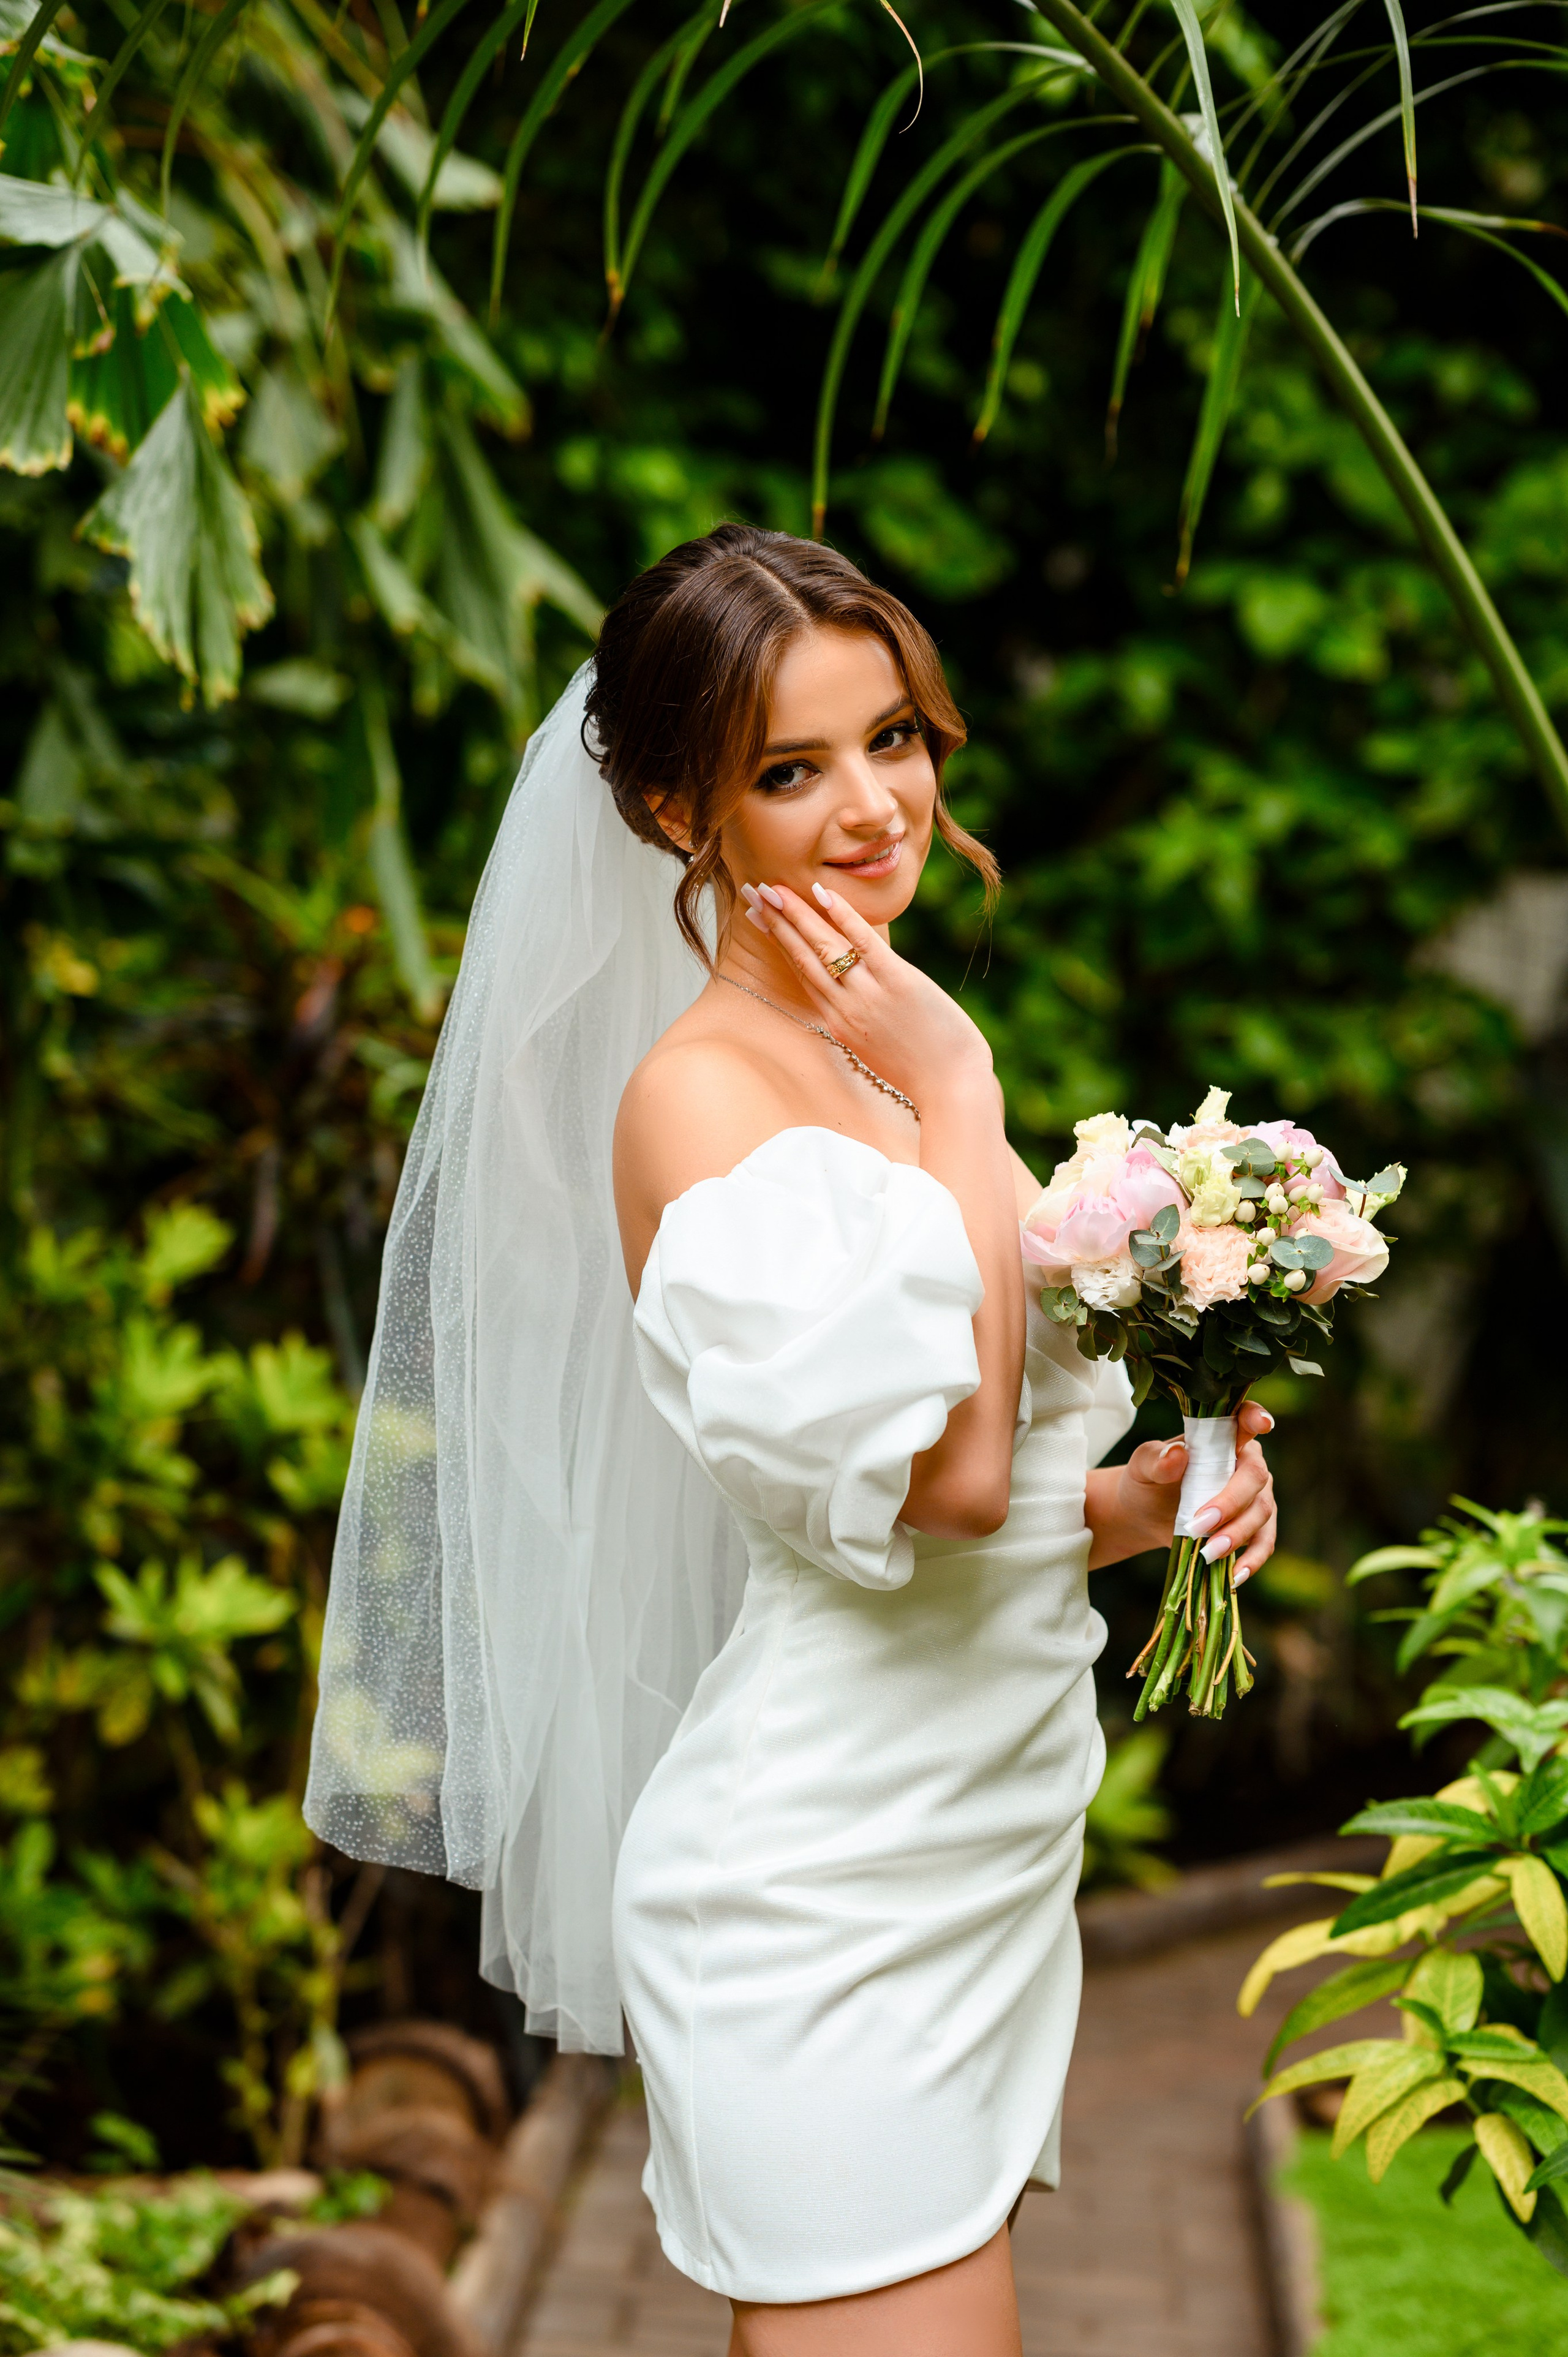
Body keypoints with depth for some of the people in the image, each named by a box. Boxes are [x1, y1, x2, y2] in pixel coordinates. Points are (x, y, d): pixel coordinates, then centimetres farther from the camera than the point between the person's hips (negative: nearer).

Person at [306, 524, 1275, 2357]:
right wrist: (956, 1094, -16)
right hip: (826, 1882, -9)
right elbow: (939, 1468, -25)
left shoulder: (898, 1057, 11)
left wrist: (1135, 1503, 0)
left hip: (990, 1856, 9)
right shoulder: (697, 1092, -14)